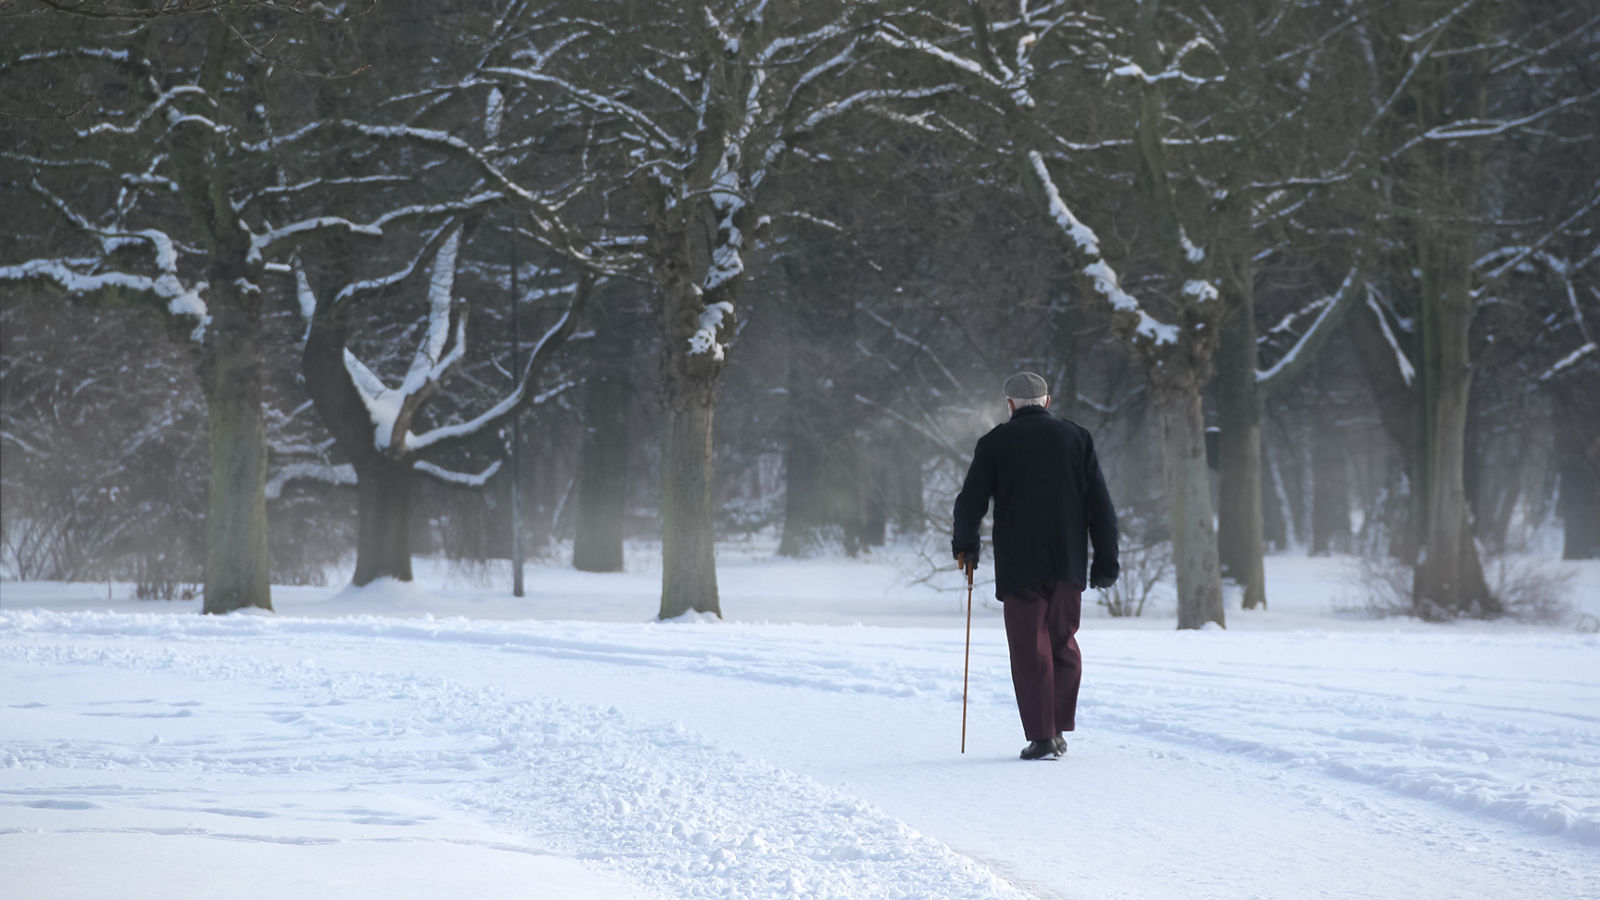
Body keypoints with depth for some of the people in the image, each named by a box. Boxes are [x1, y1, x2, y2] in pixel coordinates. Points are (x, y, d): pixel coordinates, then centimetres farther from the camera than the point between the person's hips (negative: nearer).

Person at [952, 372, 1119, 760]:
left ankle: (1041, 736, -5)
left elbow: (971, 502, 1)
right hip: (1068, 564, 2)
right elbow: (1100, 505, 4)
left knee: (1030, 650, 1)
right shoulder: (1077, 437, 6)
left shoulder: (995, 443, 0)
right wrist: (1106, 560, 8)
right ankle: (1059, 728, 11)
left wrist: (965, 546, 18)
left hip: (1019, 565, -2)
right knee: (1064, 643, 14)